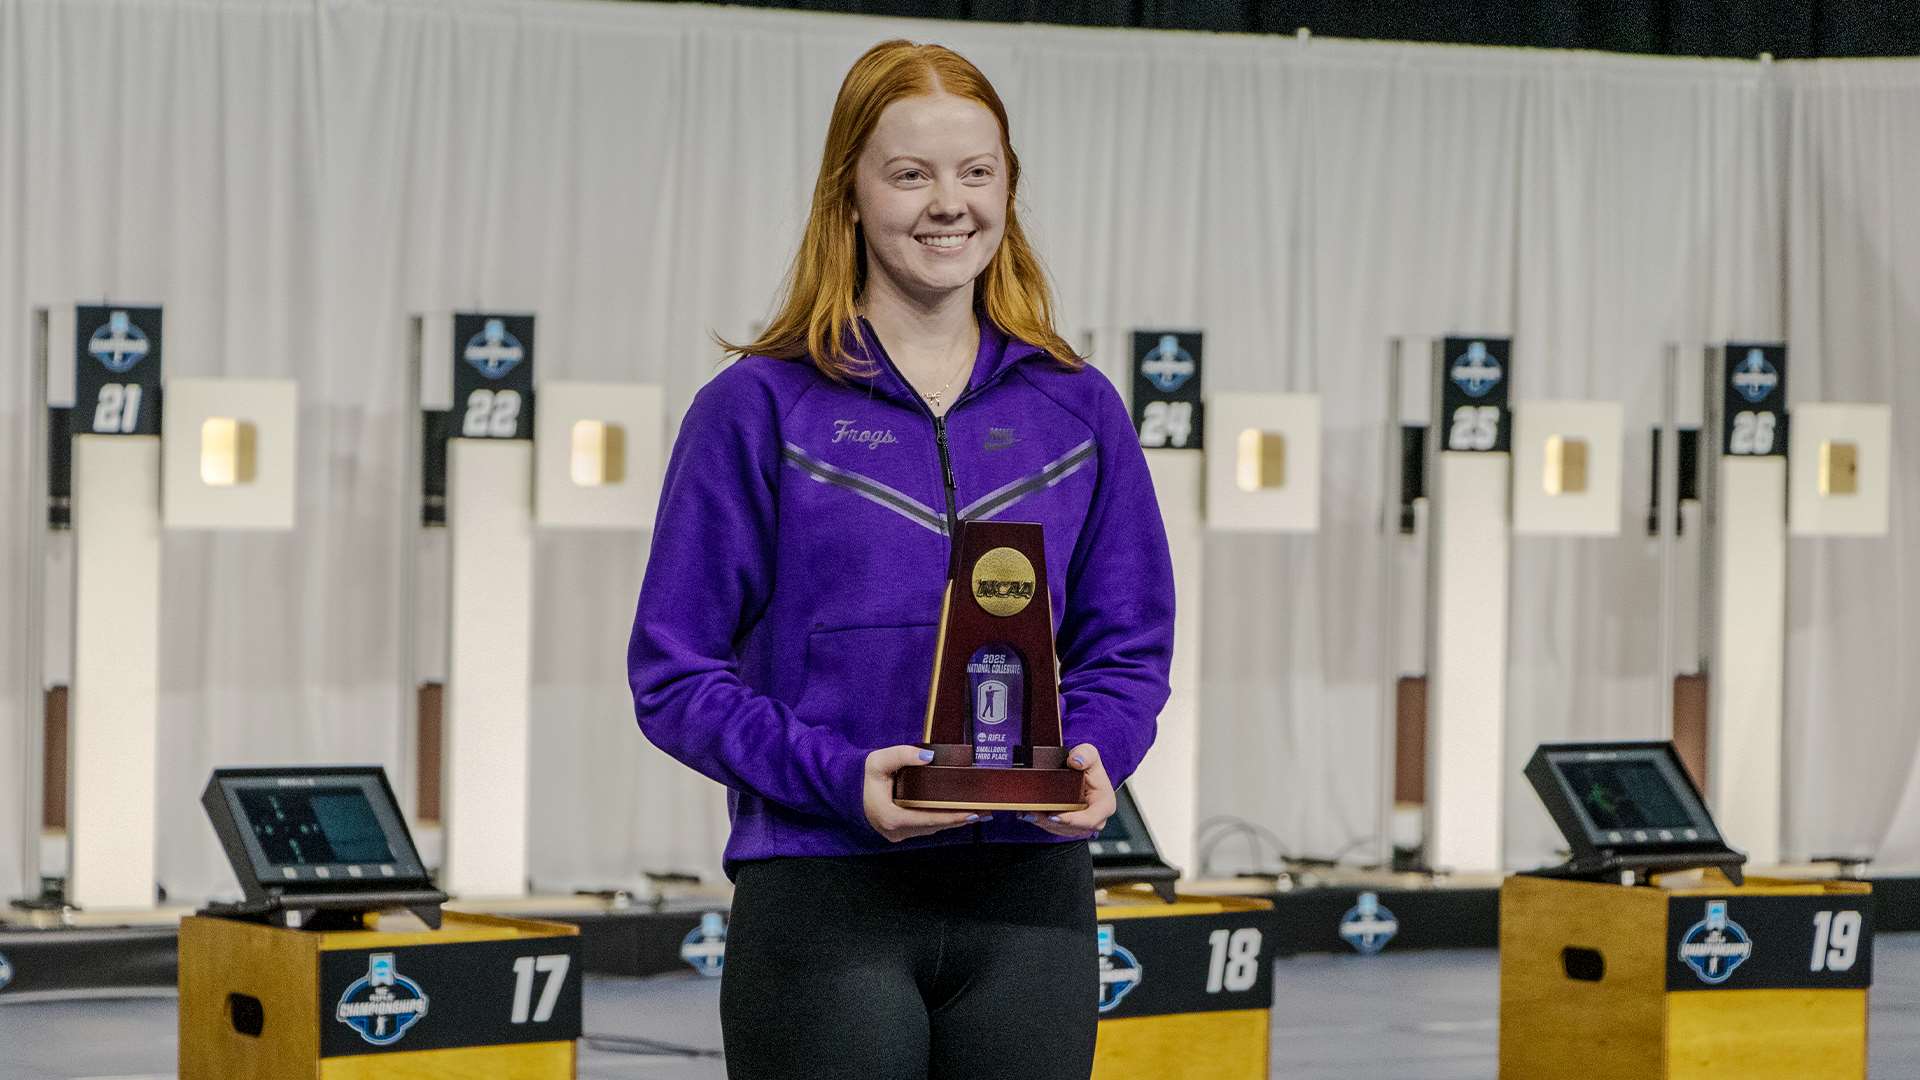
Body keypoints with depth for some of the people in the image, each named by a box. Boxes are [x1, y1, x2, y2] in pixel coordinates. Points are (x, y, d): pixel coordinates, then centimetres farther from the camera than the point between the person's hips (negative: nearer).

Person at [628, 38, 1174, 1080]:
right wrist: (842, 779, -17)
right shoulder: (758, 408, 0)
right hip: (824, 901, -3)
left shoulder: (1076, 410, 11)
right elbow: (676, 671, -3)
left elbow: (1128, 648, 14)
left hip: (1029, 901, 3)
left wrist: (1091, 756, -9)